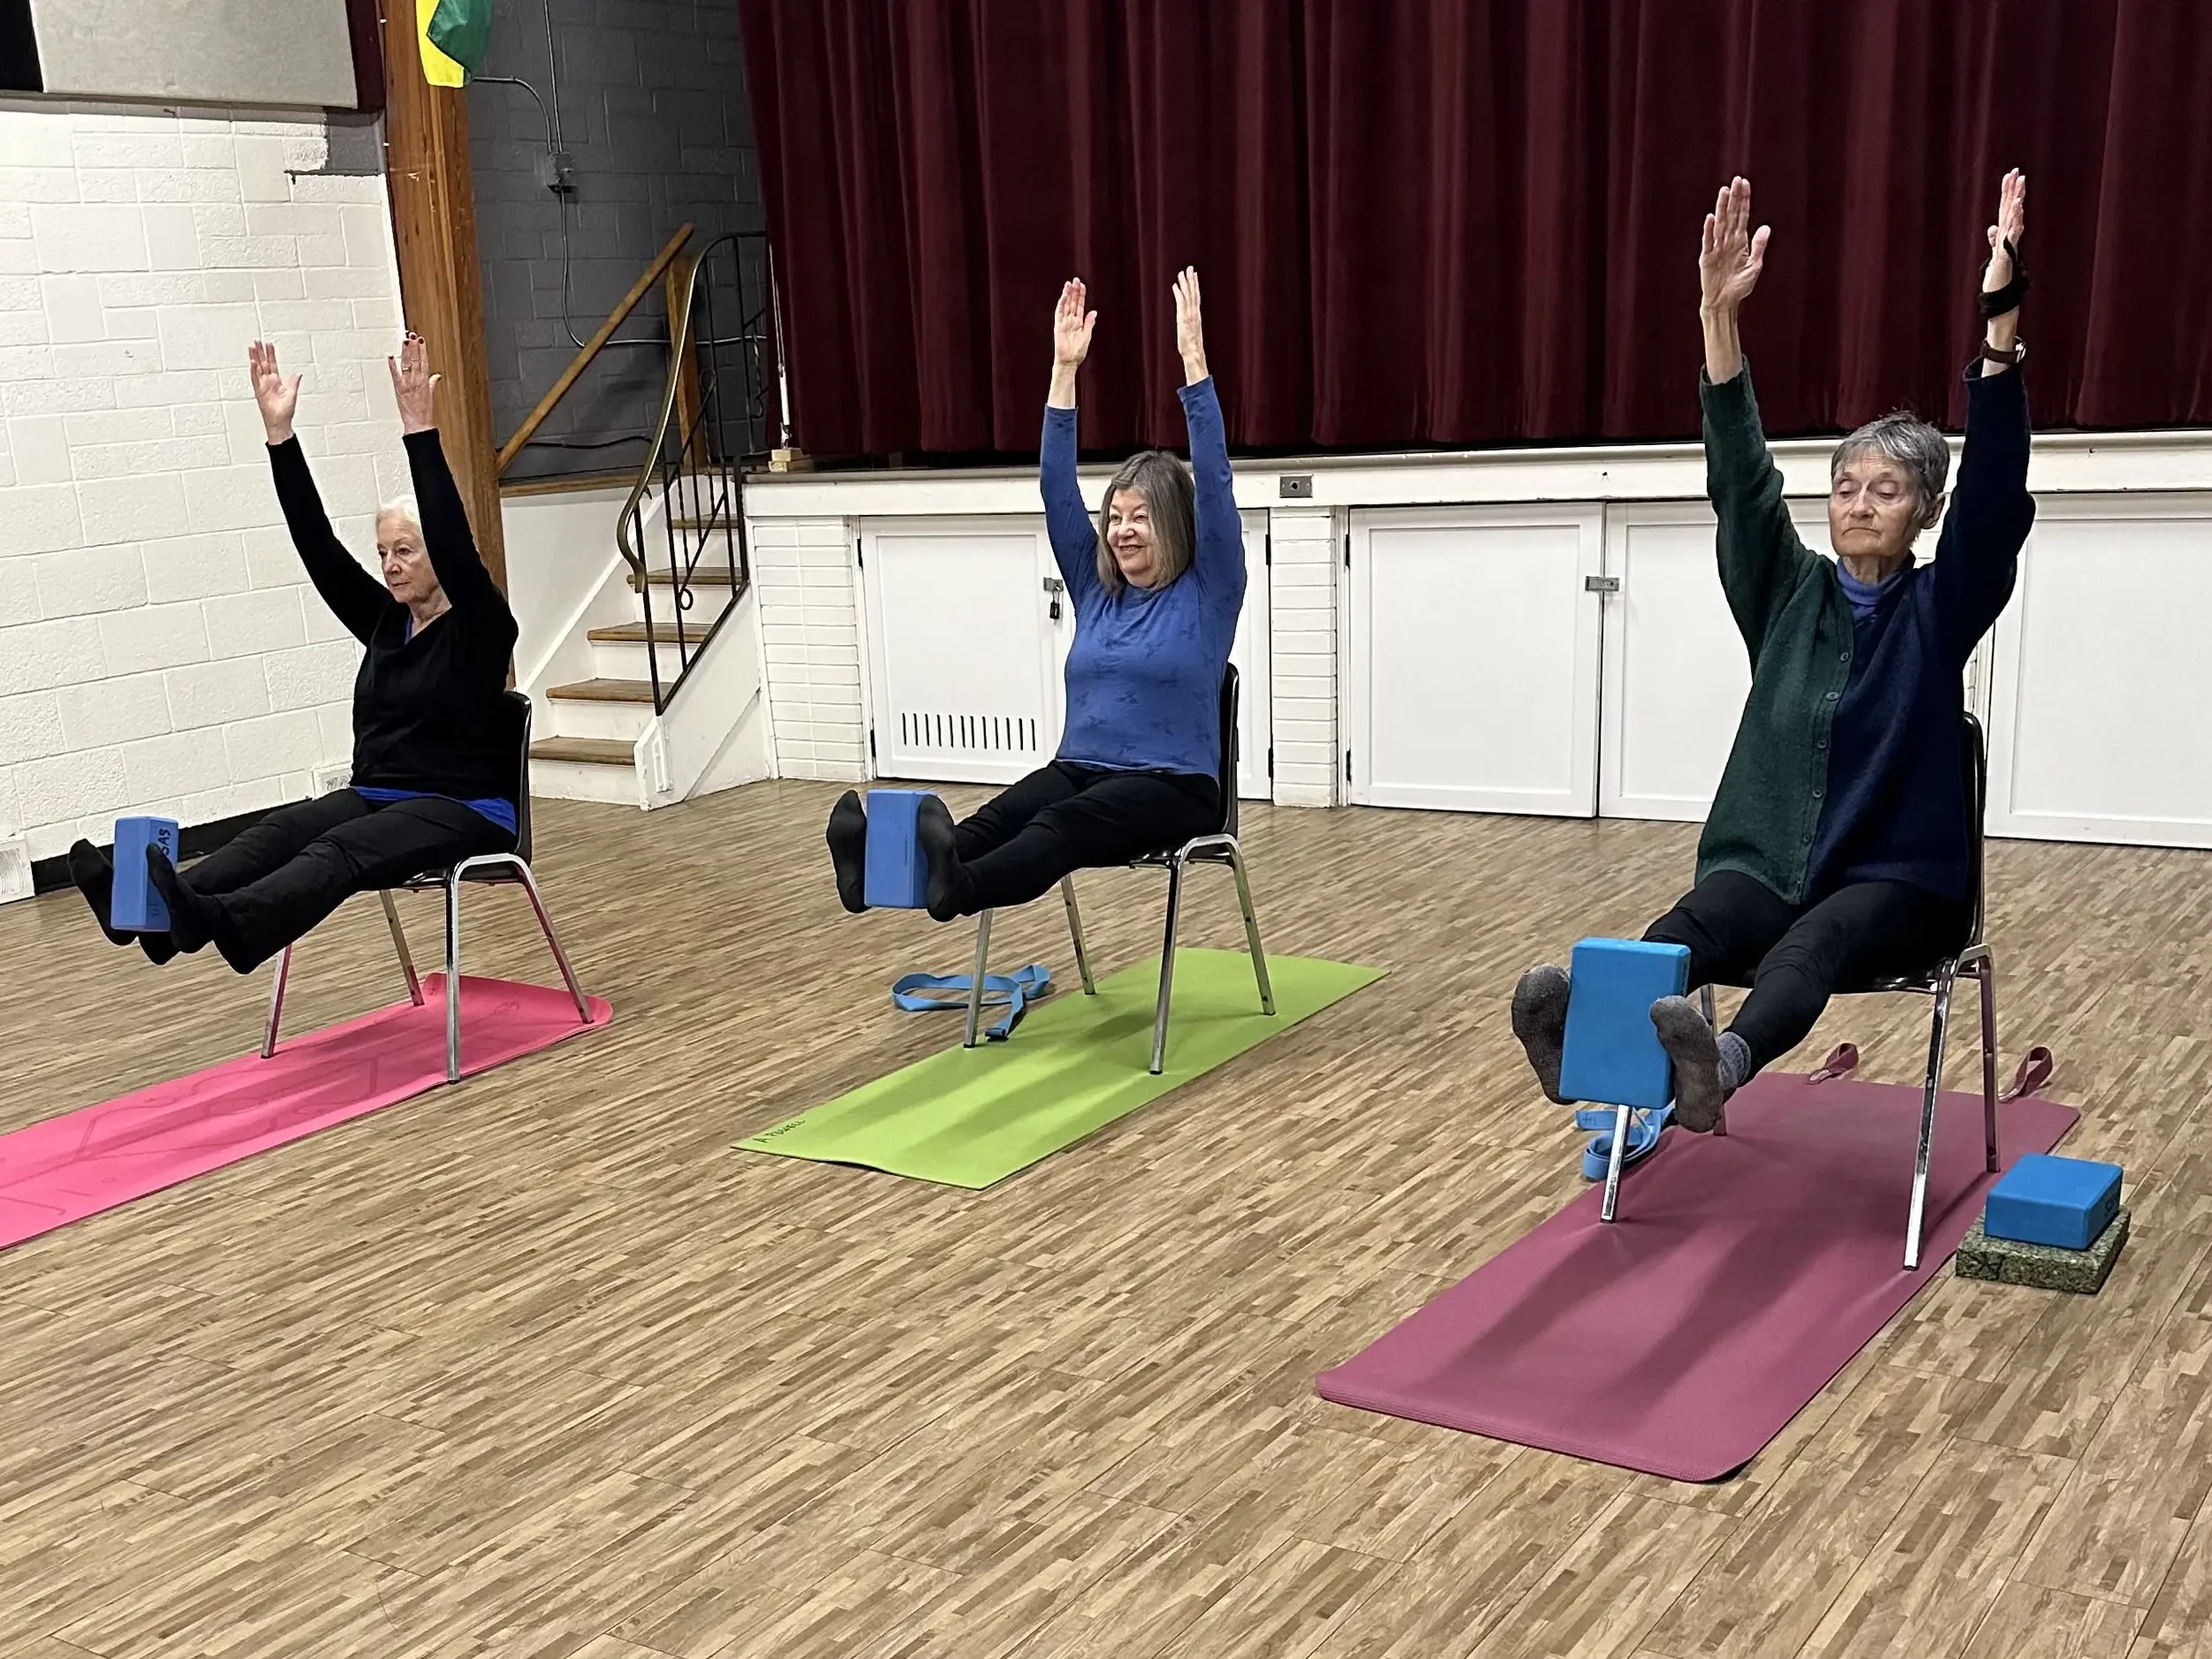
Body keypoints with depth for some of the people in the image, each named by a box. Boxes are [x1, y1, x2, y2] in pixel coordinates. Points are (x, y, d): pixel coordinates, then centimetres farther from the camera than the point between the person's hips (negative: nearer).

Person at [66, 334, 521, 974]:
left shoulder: (479, 629, -6)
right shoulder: (385, 622, 13)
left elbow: (455, 544, -23)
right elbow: (319, 548, 5)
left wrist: (420, 431, -30)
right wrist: (280, 435, -4)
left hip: (467, 810, -7)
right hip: (380, 797, 7)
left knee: (341, 848, -35)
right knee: (284, 829, -24)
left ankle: (219, 923, -62)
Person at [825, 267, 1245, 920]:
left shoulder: (1207, 592, 0)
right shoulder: (1096, 589, 14)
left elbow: (1214, 481, -12)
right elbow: (1057, 490, 7)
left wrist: (1193, 358, -18)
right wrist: (1065, 370, 0)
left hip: (1173, 787, -4)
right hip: (1081, 770, 5)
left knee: (1063, 824, -37)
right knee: (1000, 817, -29)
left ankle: (958, 887, -64)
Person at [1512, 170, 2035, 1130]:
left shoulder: (1939, 611, 2)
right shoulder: (1786, 595, 10)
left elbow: (1995, 491, -13)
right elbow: (1740, 484, -4)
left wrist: (2000, 314, -26)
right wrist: (1721, 317, -17)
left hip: (1899, 880, -2)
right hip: (1768, 861, 3)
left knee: (1812, 942, -38)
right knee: (1685, 930, -33)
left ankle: (1724, 1064, -68)